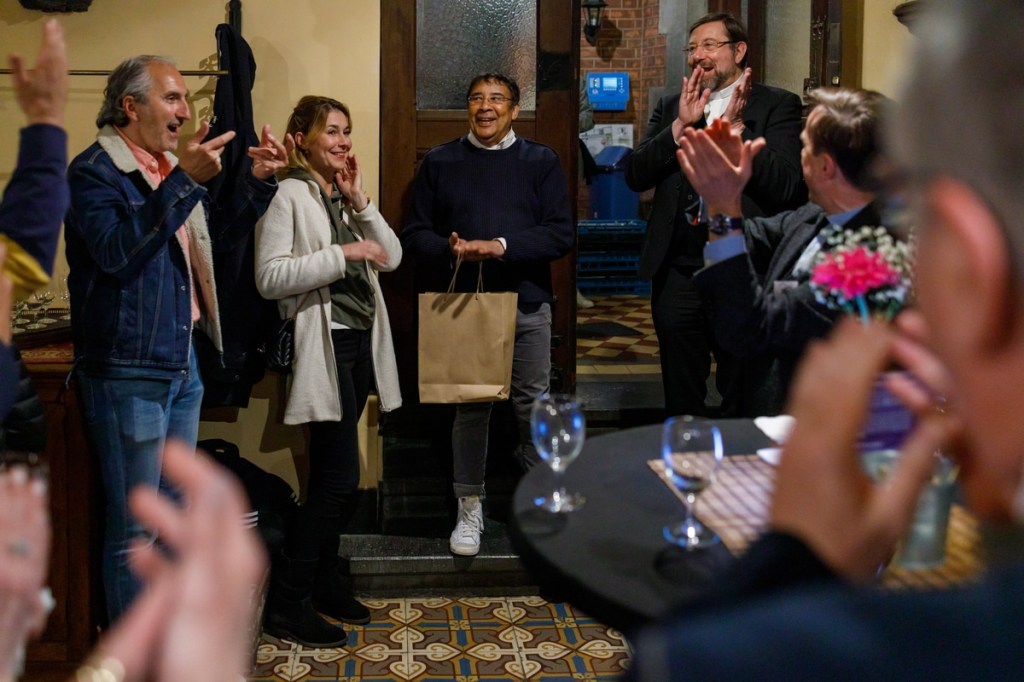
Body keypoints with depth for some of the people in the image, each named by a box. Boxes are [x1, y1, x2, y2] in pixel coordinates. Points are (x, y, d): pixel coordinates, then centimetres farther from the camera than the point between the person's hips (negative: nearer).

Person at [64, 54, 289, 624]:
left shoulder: (171, 170, 14)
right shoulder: (94, 171, -12)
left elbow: (222, 234, 24)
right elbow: (117, 252, -28)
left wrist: (260, 180, 9)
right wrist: (185, 182, -30)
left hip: (182, 364, 9)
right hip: (128, 373, -9)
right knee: (134, 528, -1)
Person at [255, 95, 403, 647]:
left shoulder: (344, 194, 15)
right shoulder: (289, 195, -9)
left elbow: (392, 257, 8)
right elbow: (270, 277, -19)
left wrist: (359, 201, -3)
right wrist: (343, 253, -21)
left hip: (361, 342, 8)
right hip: (324, 346, -8)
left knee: (331, 475, 15)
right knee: (340, 476, -10)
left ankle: (325, 582, 27)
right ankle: (287, 605, 0)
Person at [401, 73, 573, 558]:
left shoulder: (541, 162, 3)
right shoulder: (440, 162, 7)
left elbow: (561, 234, -6)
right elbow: (415, 232, 5)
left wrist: (503, 246, -19)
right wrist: (449, 250, -16)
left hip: (527, 303, 0)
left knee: (533, 404, 6)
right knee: (469, 406, 7)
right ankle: (469, 508, 20)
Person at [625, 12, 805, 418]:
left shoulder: (777, 106, 0)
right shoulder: (670, 108, 12)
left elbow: (786, 187, -13)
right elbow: (635, 176, 1)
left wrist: (736, 128, -16)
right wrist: (680, 126, -9)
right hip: (678, 274, 4)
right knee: (681, 402, 14)